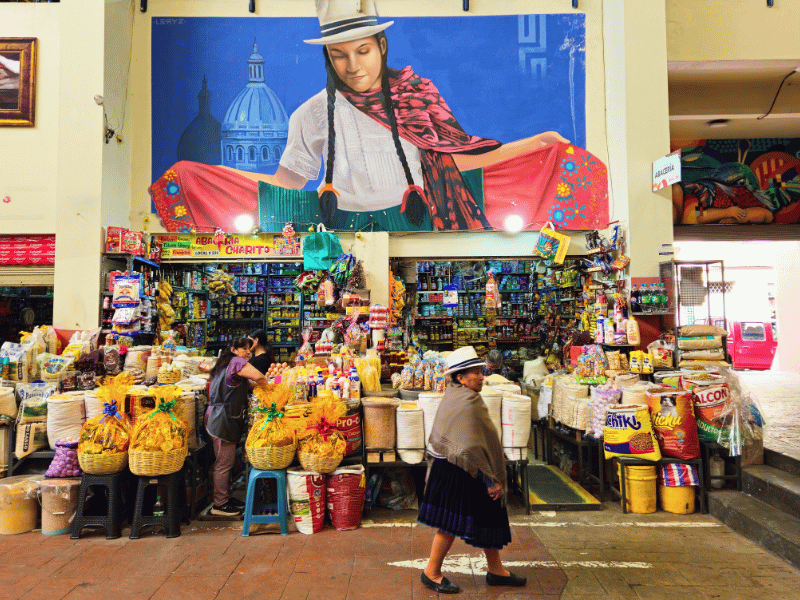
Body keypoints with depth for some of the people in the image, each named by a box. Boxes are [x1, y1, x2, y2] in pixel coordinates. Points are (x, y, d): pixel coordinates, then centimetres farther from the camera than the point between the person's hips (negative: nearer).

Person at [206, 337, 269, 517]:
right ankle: (220, 505, 5)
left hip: (217, 417, 10)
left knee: (225, 462, 17)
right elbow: (259, 377, -26)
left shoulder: (223, 364, 20)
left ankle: (226, 497, 26)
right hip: (224, 419, -10)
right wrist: (265, 387, -5)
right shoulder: (237, 362, -11)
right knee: (224, 463, -3)